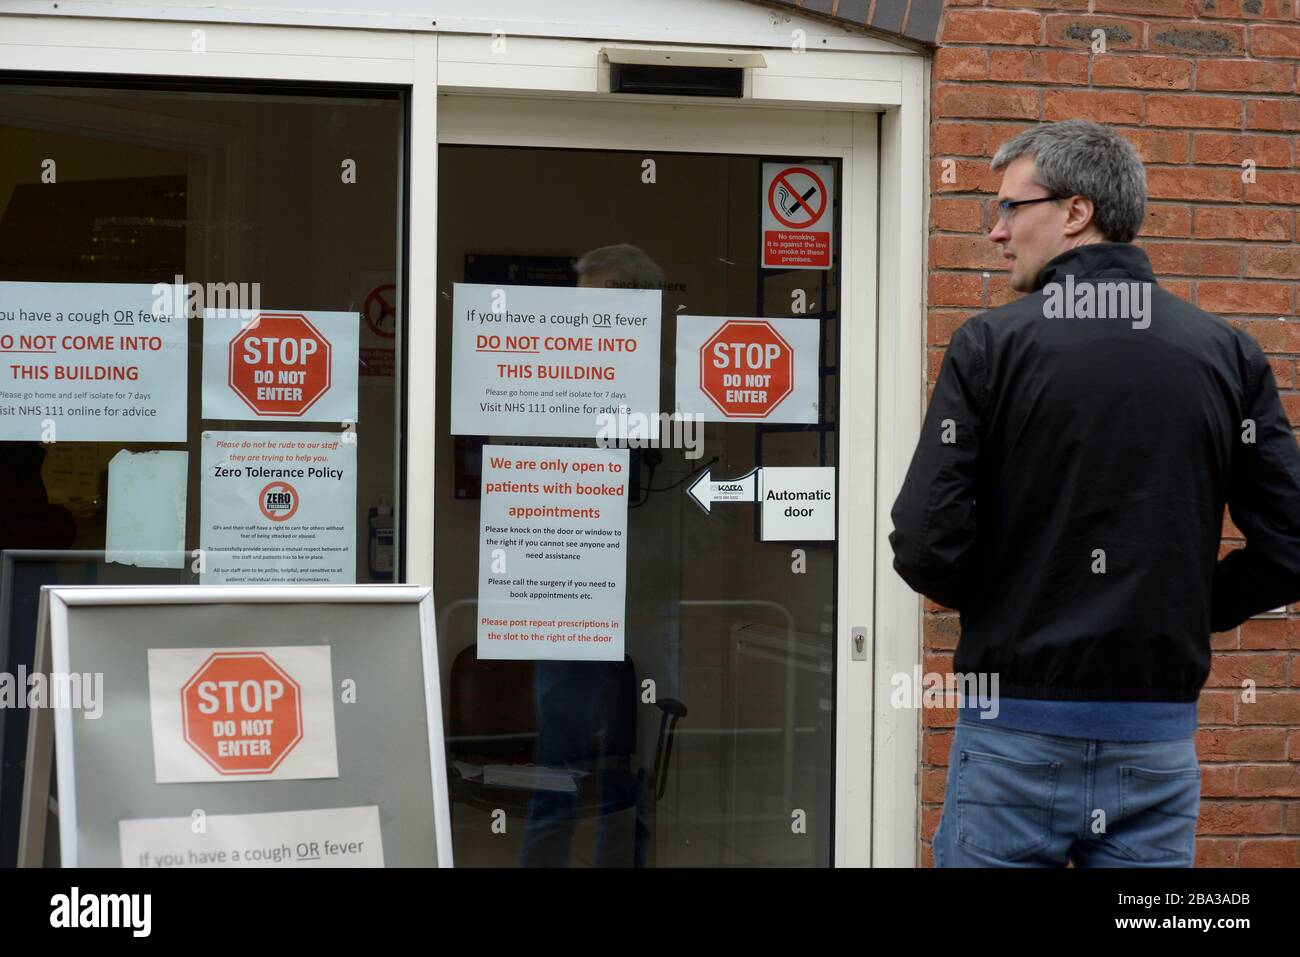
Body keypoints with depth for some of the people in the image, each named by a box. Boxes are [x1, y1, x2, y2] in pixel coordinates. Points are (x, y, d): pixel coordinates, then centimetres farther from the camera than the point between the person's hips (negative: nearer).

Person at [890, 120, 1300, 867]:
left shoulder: (992, 344, -7)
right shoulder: (1229, 355, 2)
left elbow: (926, 546, -13)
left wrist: (1001, 605, 8)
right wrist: (1183, 610, 12)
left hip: (1017, 729, -2)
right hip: (1159, 737, 3)